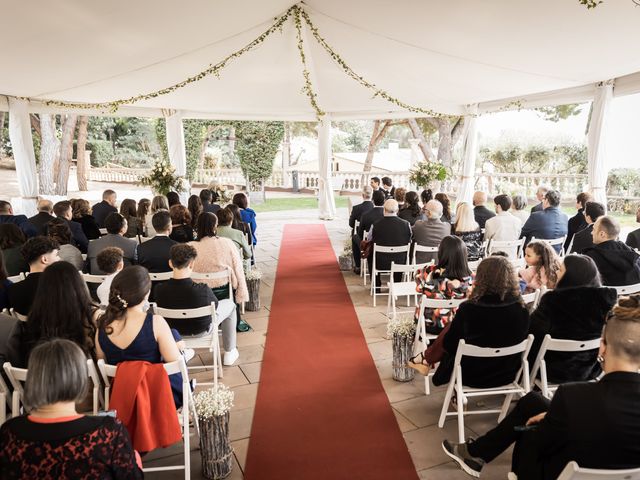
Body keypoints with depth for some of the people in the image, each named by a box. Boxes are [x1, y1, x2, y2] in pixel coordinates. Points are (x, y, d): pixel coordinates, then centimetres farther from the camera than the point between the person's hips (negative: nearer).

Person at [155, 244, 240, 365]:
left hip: (174, 331, 4)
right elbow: (215, 307, -13)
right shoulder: (202, 290, -35)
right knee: (229, 304, 21)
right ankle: (229, 354, 31)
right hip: (202, 330, -3)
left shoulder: (159, 289, -27)